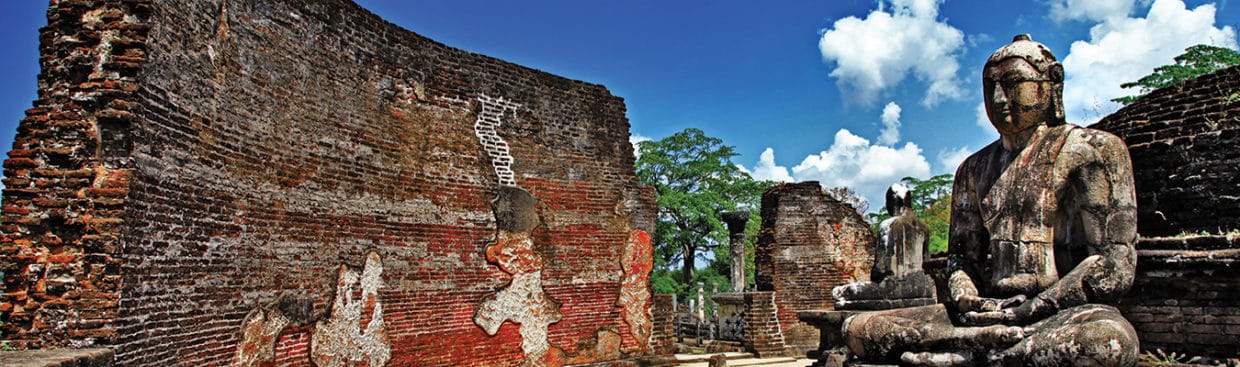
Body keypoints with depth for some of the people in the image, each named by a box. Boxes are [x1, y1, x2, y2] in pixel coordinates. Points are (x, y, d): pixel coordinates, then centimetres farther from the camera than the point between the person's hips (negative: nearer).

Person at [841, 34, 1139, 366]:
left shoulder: (1090, 149, 2)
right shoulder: (974, 170, 18)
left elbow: (1116, 264, -7)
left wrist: (1033, 309, -18)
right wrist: (966, 301, -7)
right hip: (989, 309, 5)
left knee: (1109, 340, -43)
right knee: (857, 329, -14)